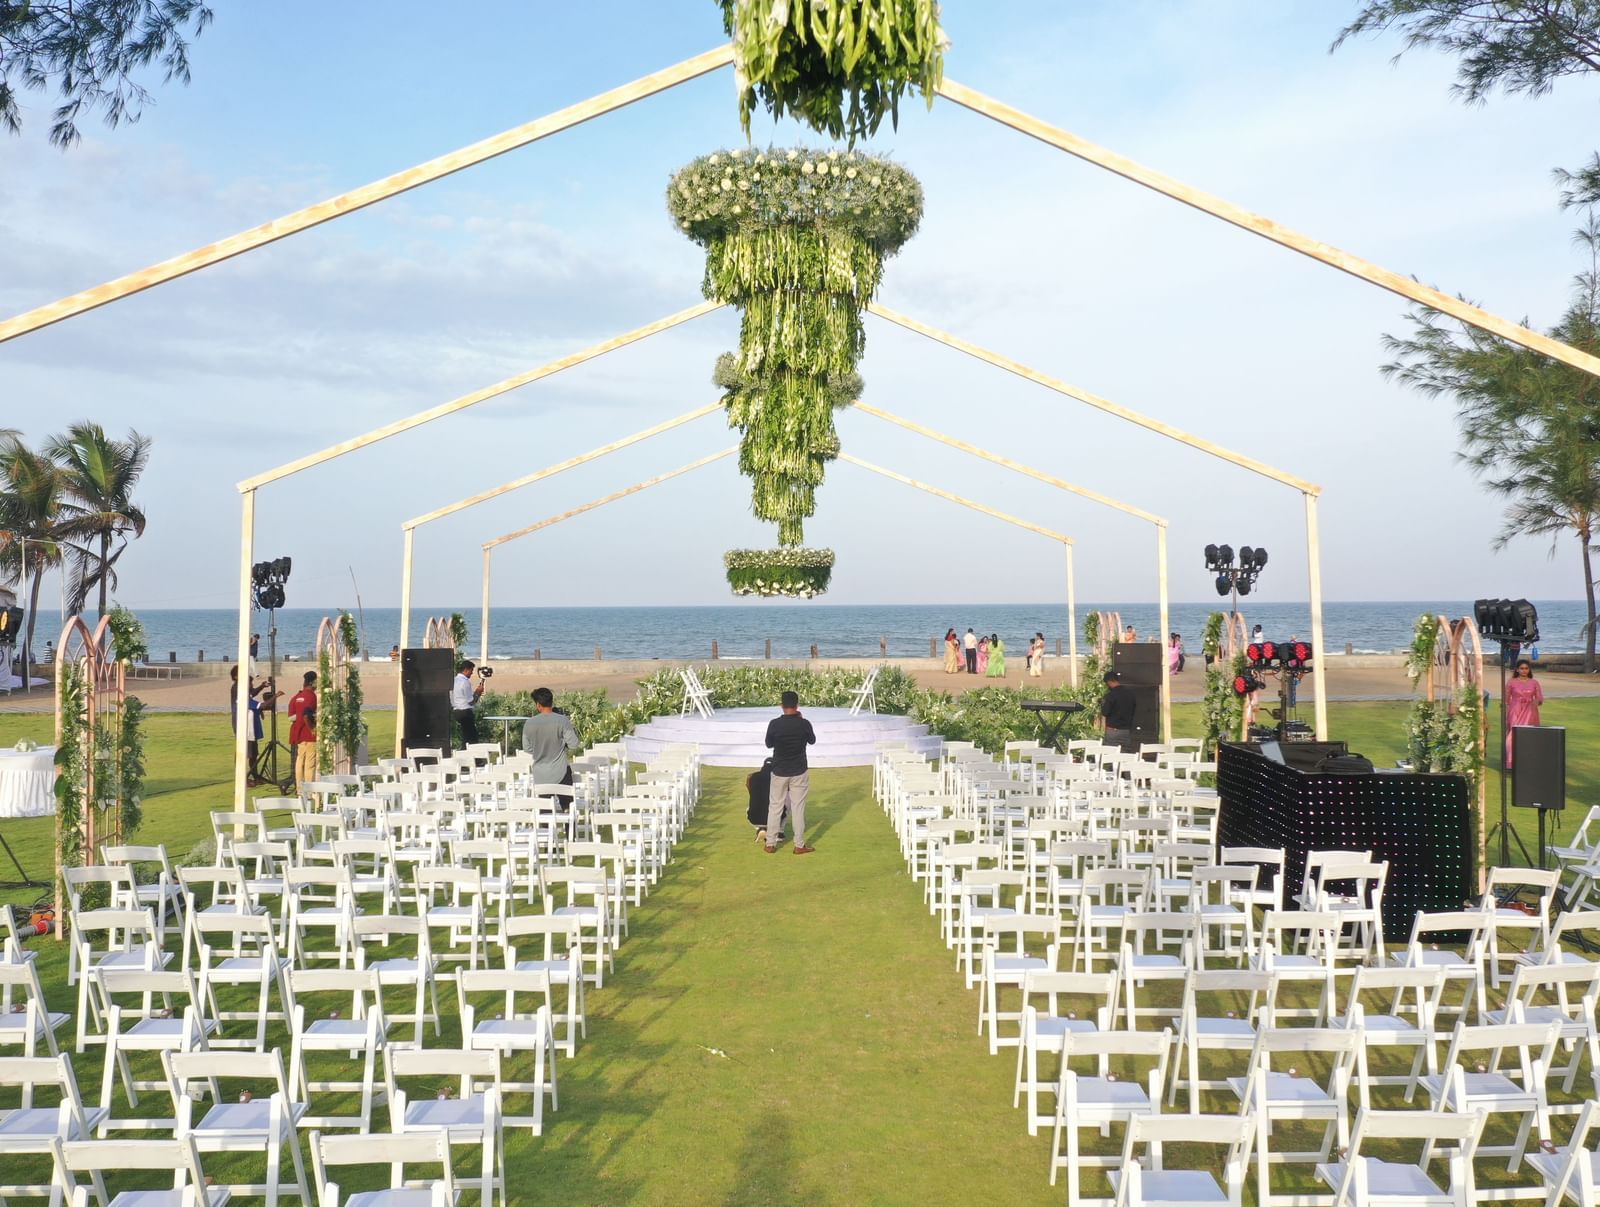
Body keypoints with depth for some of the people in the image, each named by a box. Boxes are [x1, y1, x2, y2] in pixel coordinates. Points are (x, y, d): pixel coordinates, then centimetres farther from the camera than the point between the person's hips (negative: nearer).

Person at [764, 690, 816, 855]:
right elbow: (812, 741, 7)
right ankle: (799, 845, 13)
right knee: (798, 808, 8)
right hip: (799, 772, 0)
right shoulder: (804, 723, -13)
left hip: (779, 772, 0)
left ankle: (771, 844, 16)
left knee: (775, 807, 11)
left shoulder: (774, 724, -13)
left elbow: (768, 745, 2)